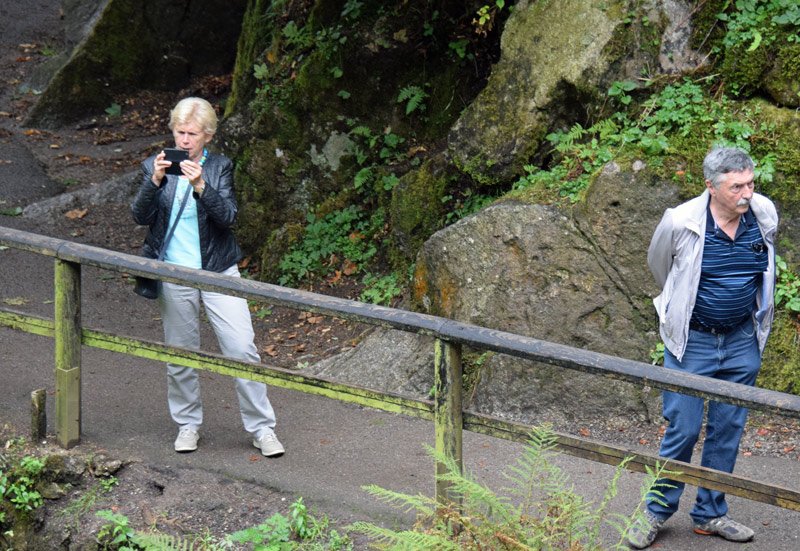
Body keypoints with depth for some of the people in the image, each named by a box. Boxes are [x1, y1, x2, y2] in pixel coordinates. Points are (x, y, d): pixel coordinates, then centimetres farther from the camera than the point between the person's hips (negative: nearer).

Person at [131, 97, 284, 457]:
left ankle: (261, 428, 4)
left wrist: (201, 186, -25)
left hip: (218, 272, -1)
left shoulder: (220, 168, 1)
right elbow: (140, 216, -6)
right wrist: (155, 181, -22)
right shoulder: (155, 167, 3)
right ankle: (188, 425, 26)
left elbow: (228, 217, -10)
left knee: (243, 349, -5)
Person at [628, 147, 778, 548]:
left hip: (742, 341, 4)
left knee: (728, 430, 9)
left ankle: (709, 514, 23)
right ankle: (658, 510, 16)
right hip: (691, 341, -3)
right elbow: (658, 264, 5)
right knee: (683, 429, -2)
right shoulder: (680, 223, -18)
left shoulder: (765, 215, -7)